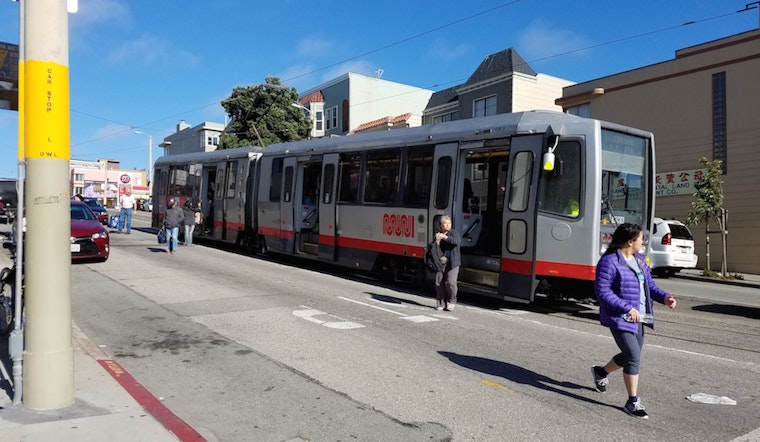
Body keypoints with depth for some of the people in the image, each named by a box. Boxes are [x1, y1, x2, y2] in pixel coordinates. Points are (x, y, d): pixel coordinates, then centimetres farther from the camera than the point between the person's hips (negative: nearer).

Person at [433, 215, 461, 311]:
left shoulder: (453, 233, 1)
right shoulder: (437, 234, 13)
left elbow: (456, 241, -21)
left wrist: (444, 237, -25)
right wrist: (437, 241, -12)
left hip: (452, 262, -4)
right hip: (440, 262, 4)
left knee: (450, 282, -13)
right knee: (439, 283, 1)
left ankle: (452, 301, 8)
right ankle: (441, 303, 13)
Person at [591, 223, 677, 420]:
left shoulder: (639, 259, 9)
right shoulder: (609, 262, -18)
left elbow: (649, 284, 14)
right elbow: (603, 291, -20)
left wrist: (664, 297, -5)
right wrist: (627, 308, -23)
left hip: (637, 317, 9)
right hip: (620, 318, -9)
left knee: (631, 355, 18)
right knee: (634, 357, -8)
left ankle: (601, 371, 44)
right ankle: (633, 402, 7)